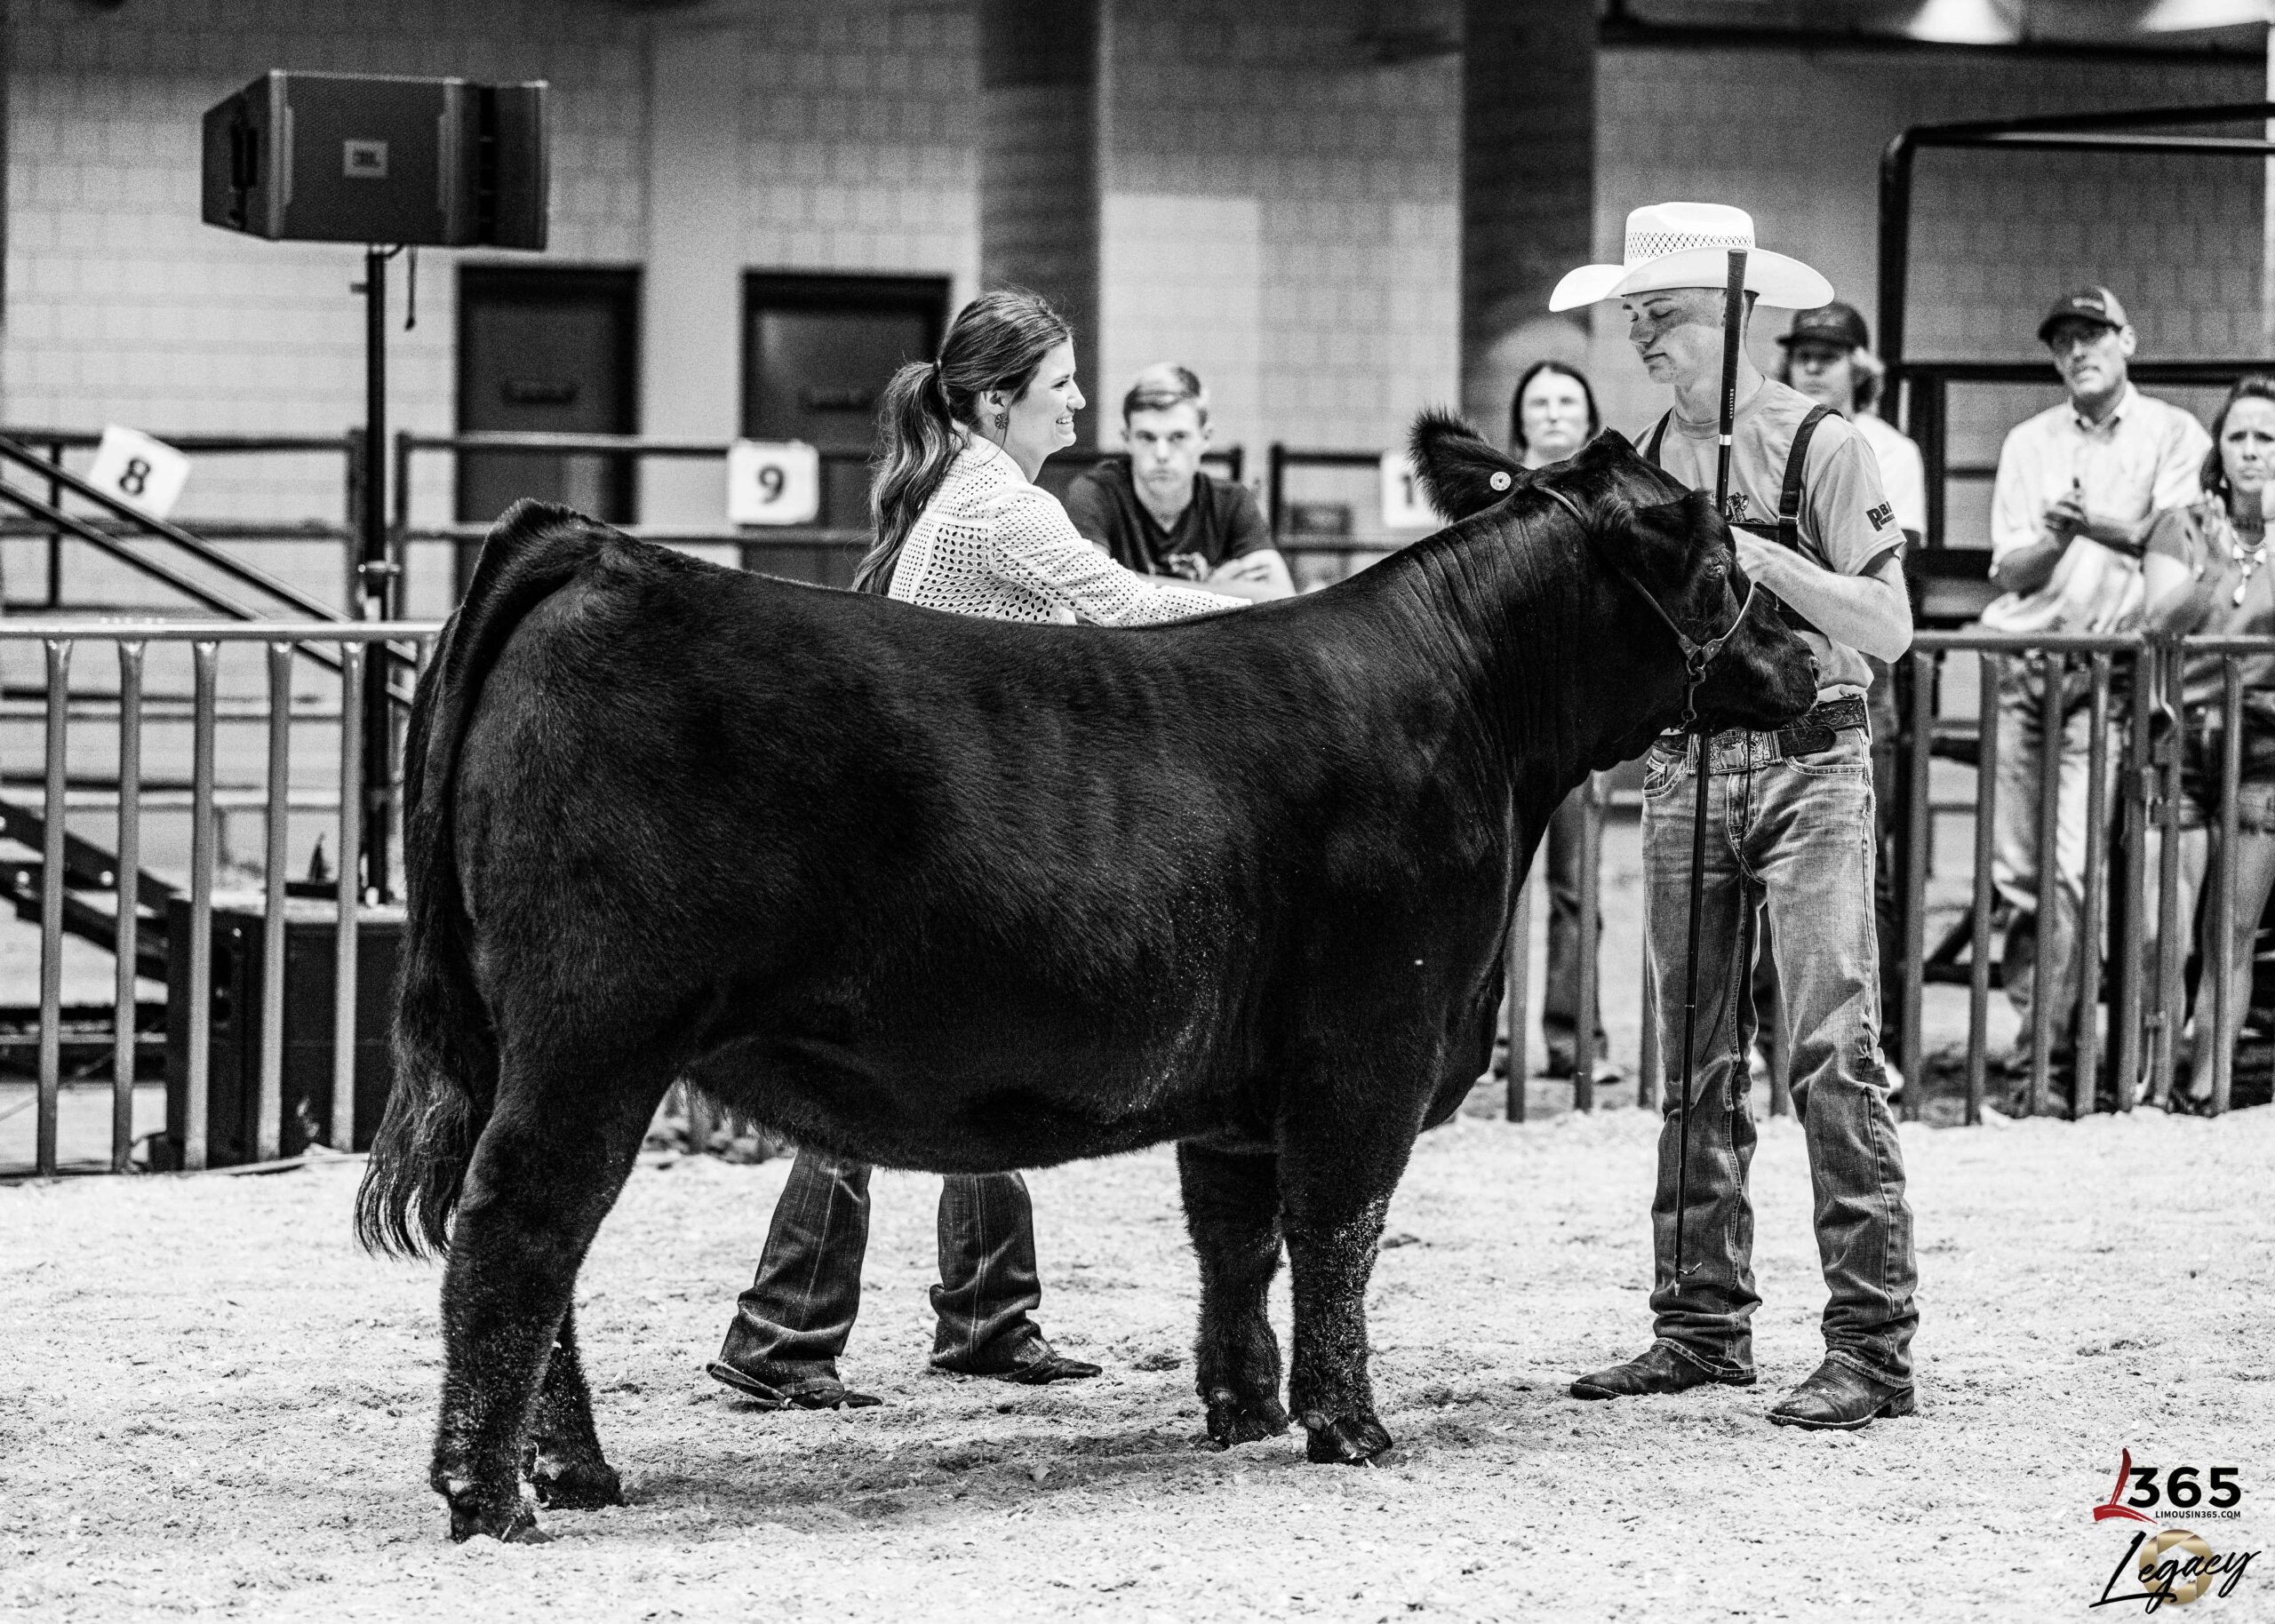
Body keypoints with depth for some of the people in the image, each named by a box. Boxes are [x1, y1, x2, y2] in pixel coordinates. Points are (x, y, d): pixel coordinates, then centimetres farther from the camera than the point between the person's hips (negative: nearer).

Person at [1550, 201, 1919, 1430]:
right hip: (1683, 767, 6)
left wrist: (1763, 558, -20)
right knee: (1697, 1061, 10)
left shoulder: (1821, 446, -6)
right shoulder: (1647, 462, 10)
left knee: (1833, 1052, -10)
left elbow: (1889, 629, -10)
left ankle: (1872, 1344, -10)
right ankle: (1702, 1325, 18)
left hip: (1808, 766, -6)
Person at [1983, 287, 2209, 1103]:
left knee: (2072, 866, -12)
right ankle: (2037, 1024, 12)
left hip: (2104, 669, -3)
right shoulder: (2028, 443, 16)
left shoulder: (2173, 435, 6)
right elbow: (2006, 569, 9)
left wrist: (2084, 520, -16)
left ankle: (2041, 1057, -12)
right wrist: (2051, 535, -11)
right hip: (2017, 664, 3)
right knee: (2013, 866, 1)